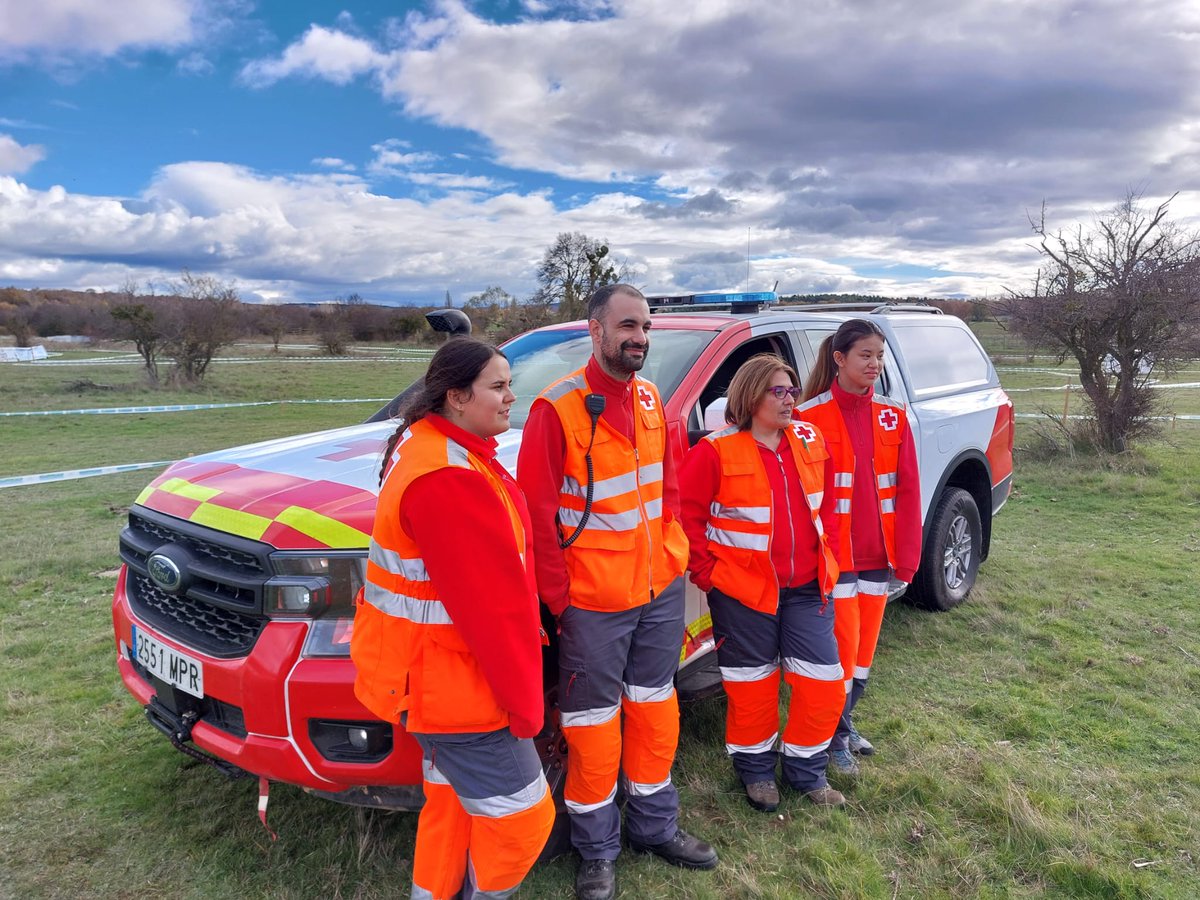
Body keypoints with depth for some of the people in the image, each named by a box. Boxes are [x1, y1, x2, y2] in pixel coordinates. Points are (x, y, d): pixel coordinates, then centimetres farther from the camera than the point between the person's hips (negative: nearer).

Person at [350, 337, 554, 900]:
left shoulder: (430, 445, 7)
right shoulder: (449, 479, -28)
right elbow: (493, 606, -26)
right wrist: (523, 701, -15)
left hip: (435, 672, 10)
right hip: (453, 683, -10)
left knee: (450, 803, 24)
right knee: (521, 814, 7)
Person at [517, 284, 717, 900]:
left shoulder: (649, 399, 5)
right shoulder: (557, 409, -16)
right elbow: (536, 513, -14)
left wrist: (672, 551, 7)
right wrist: (558, 597, -12)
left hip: (661, 589, 6)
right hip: (594, 601, -6)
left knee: (655, 709, 19)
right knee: (593, 723, 9)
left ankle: (655, 826, 40)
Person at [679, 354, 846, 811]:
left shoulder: (810, 442, 4)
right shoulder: (717, 451, -13)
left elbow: (827, 508, 15)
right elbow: (685, 513, -10)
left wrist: (829, 558, 10)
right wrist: (706, 572, -10)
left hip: (808, 587, 5)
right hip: (744, 592, -5)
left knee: (824, 681, 8)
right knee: (753, 685, 10)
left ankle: (805, 768, 32)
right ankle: (755, 767, 35)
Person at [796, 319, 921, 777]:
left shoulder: (892, 416, 4)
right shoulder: (810, 416, -11)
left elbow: (907, 489, 5)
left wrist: (907, 553, 1)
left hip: (877, 554, 5)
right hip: (833, 554, -5)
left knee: (865, 645, 16)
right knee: (843, 646, 3)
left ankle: (845, 724, 35)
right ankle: (835, 739, 23)